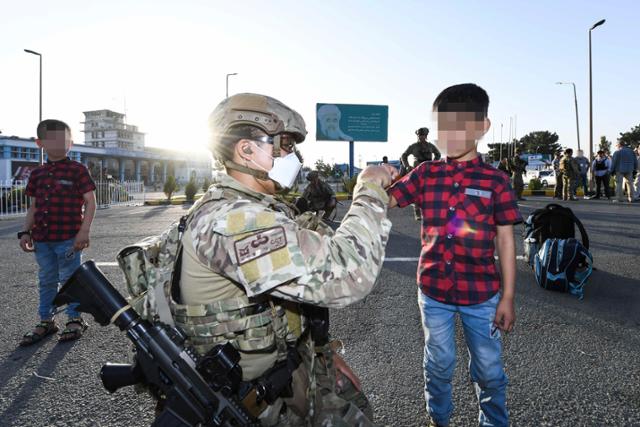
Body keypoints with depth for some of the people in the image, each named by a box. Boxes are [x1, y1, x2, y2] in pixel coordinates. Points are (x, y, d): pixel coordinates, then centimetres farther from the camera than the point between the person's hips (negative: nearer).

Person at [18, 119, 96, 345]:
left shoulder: (77, 170, -5)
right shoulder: (37, 174, 11)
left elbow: (90, 202, -8)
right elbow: (33, 207, 16)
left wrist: (84, 231, -15)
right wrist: (26, 232, 7)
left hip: (69, 238, -5)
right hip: (42, 239, 6)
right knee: (46, 281, 15)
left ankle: (75, 320, 18)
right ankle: (46, 321, 28)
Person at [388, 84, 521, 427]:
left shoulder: (496, 181, -6)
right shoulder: (425, 174, -1)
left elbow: (505, 240, -4)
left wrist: (507, 298, -4)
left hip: (481, 294, -1)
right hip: (433, 291, 2)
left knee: (488, 369, 15)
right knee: (438, 365, 19)